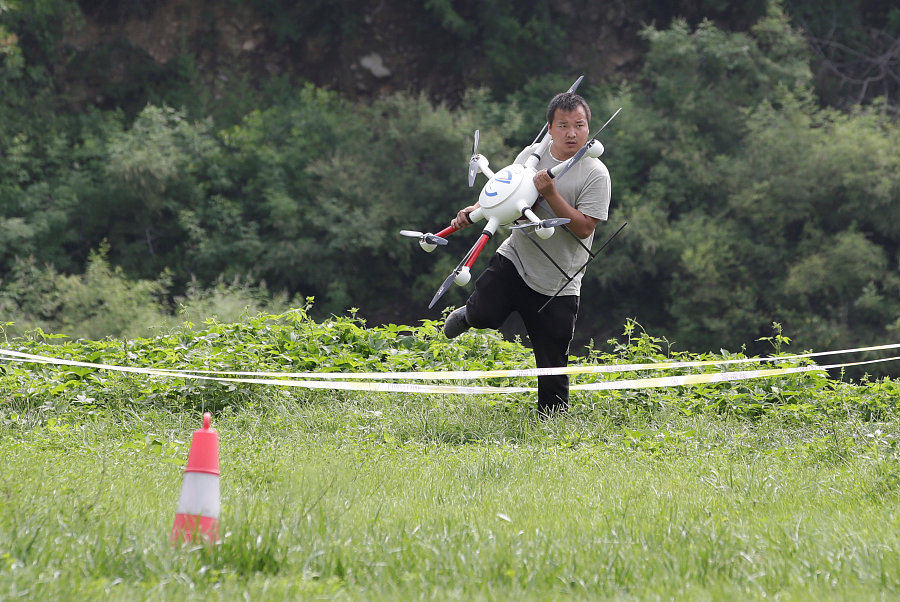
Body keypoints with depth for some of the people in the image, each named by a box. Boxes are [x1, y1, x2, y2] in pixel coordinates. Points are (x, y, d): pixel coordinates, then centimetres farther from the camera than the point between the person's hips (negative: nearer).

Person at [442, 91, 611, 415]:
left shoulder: (595, 173, -8)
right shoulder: (532, 155, 3)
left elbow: (583, 228, -15)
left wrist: (550, 194, -24)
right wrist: (476, 209, -2)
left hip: (558, 285, -2)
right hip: (515, 261, 2)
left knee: (553, 367, -2)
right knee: (484, 315, -21)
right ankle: (467, 314, 15)